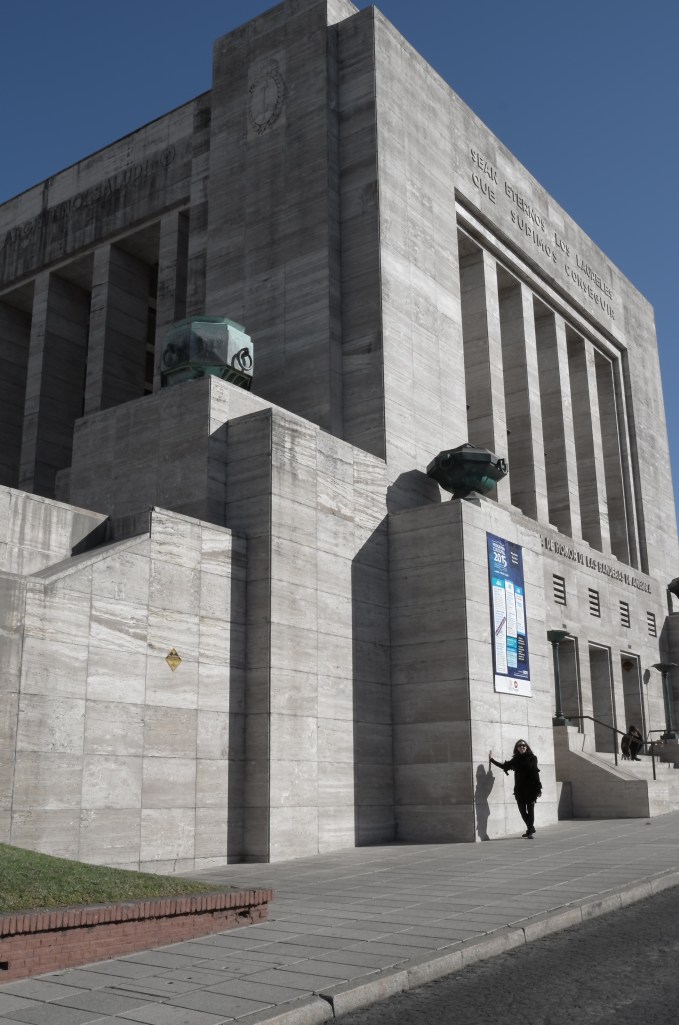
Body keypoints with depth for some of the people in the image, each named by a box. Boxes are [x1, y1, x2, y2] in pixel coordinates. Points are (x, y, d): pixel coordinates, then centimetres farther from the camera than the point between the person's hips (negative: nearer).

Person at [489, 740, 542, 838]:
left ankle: (530, 831, -2)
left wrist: (538, 787, -10)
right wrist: (492, 759, 23)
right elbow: (505, 766, 22)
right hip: (519, 789, 4)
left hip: (530, 788, -4)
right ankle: (531, 829, 23)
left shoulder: (532, 758, 0)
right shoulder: (515, 760, 11)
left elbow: (535, 773, -4)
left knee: (530, 809, -6)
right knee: (522, 810, 6)